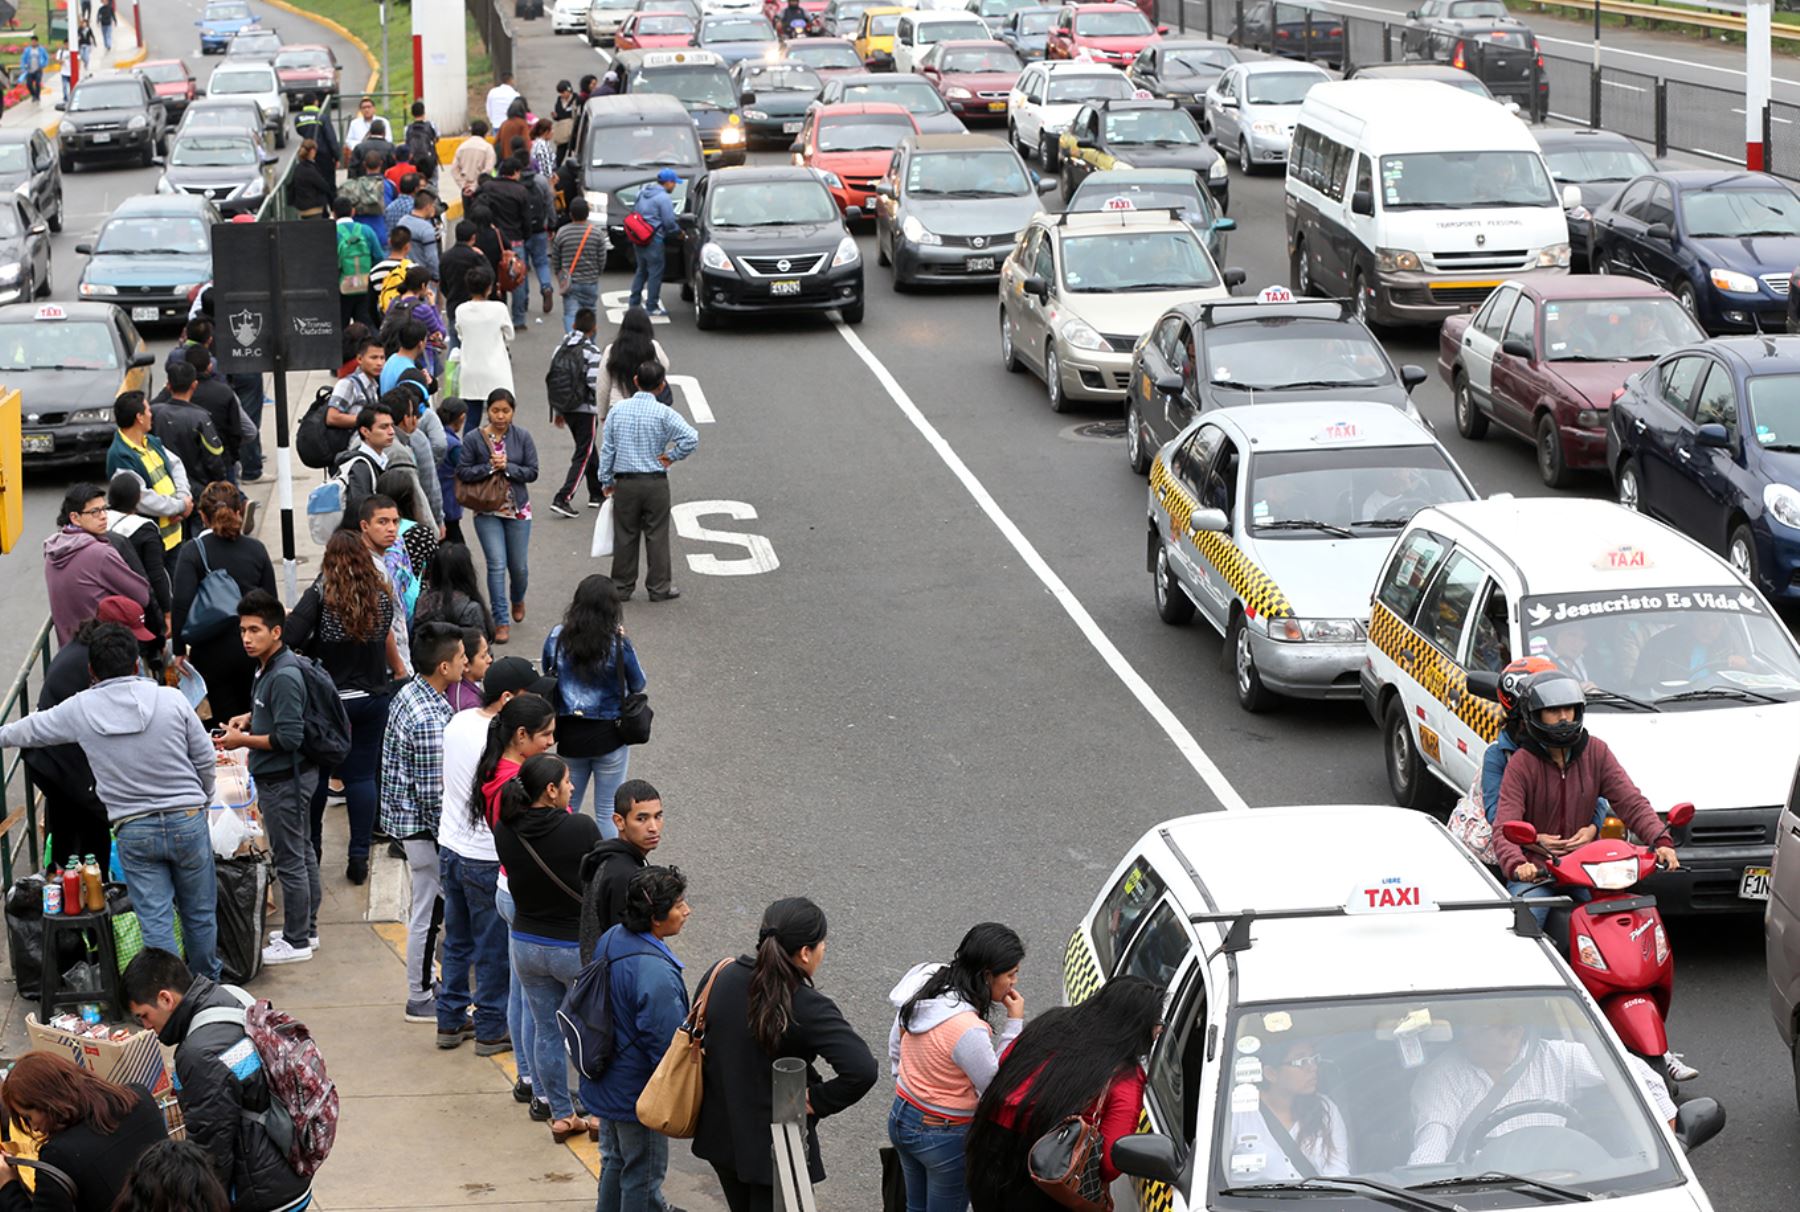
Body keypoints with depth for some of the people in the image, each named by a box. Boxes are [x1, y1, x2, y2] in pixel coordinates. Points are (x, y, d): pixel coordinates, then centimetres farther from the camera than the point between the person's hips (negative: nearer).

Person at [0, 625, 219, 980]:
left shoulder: (81, 710, -3)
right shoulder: (171, 699, -6)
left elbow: (32, 730, 17)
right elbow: (205, 759, 2)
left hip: (133, 831, 0)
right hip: (187, 820, 0)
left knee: (155, 920, 4)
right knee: (199, 914, 14)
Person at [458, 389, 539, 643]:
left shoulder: (522, 437, -3)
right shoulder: (473, 438, -6)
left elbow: (532, 472, -4)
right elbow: (462, 472, -8)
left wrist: (507, 467, -18)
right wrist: (490, 467, -19)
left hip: (518, 509, 1)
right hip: (487, 511, -1)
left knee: (518, 565, 9)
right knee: (496, 564, -10)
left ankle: (517, 599, 42)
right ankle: (501, 621, -4)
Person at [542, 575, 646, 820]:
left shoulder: (557, 638, -9)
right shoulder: (618, 644, -17)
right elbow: (638, 685, -3)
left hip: (569, 735, 3)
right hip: (609, 735, -3)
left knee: (566, 808, 20)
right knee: (608, 812, 11)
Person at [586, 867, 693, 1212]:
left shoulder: (612, 939, -4)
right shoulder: (655, 974, -33)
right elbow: (667, 1045, -27)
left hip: (606, 1085, 9)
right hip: (638, 1092, -9)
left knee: (614, 1161, 25)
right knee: (644, 1175, 9)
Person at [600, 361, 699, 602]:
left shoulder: (618, 409, -1)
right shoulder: (663, 413, -11)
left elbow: (607, 448, 2)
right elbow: (691, 438, -22)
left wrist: (606, 481, 10)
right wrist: (672, 457, -6)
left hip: (625, 483, 2)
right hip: (656, 483, -2)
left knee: (624, 535, 11)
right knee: (657, 536, 7)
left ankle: (622, 587, 17)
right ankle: (659, 587, 12)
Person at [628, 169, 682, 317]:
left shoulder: (642, 193, 13)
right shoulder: (663, 198, -13)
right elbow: (669, 222, -14)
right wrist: (678, 232, 4)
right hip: (654, 240, -8)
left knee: (641, 270, 19)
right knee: (655, 272, -2)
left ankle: (633, 302, 22)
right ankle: (651, 306, 0)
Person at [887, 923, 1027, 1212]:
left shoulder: (923, 989, -9)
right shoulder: (968, 1030, -34)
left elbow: (895, 1047, 7)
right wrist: (1014, 1024, -21)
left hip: (901, 1118, 8)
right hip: (946, 1138, -8)